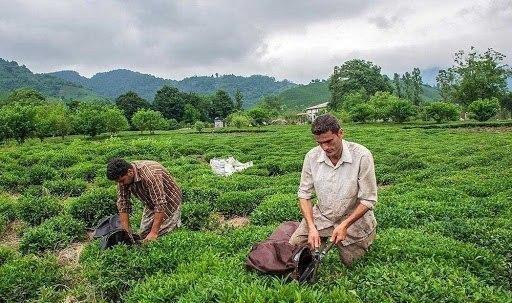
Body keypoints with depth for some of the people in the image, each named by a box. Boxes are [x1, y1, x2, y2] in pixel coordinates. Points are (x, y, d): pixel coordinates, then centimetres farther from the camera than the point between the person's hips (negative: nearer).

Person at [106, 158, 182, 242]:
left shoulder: (150, 174, -37)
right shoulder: (123, 177, -15)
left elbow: (160, 204, -36)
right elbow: (122, 204, -10)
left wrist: (154, 233, -36)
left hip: (169, 202, -6)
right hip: (151, 205, 7)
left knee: (162, 235, -13)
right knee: (143, 235, 4)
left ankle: (176, 222, 10)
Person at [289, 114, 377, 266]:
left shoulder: (362, 156, -23)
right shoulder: (311, 157, -13)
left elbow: (368, 200, -18)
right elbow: (304, 195, -7)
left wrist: (344, 225, -25)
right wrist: (312, 227, -18)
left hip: (353, 218, -3)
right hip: (322, 217, 3)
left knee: (349, 262, -1)